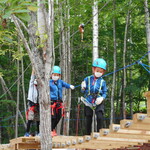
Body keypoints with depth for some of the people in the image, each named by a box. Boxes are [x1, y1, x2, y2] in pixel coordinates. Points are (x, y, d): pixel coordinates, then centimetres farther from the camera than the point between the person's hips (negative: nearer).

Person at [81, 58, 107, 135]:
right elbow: (83, 91, 10)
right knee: (88, 119, 3)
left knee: (100, 117, -18)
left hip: (98, 103, -1)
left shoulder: (102, 82, 5)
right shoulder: (87, 79, 5)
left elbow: (105, 92, 8)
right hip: (89, 102, 1)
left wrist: (102, 98, -13)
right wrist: (83, 88, -13)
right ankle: (88, 135, 14)